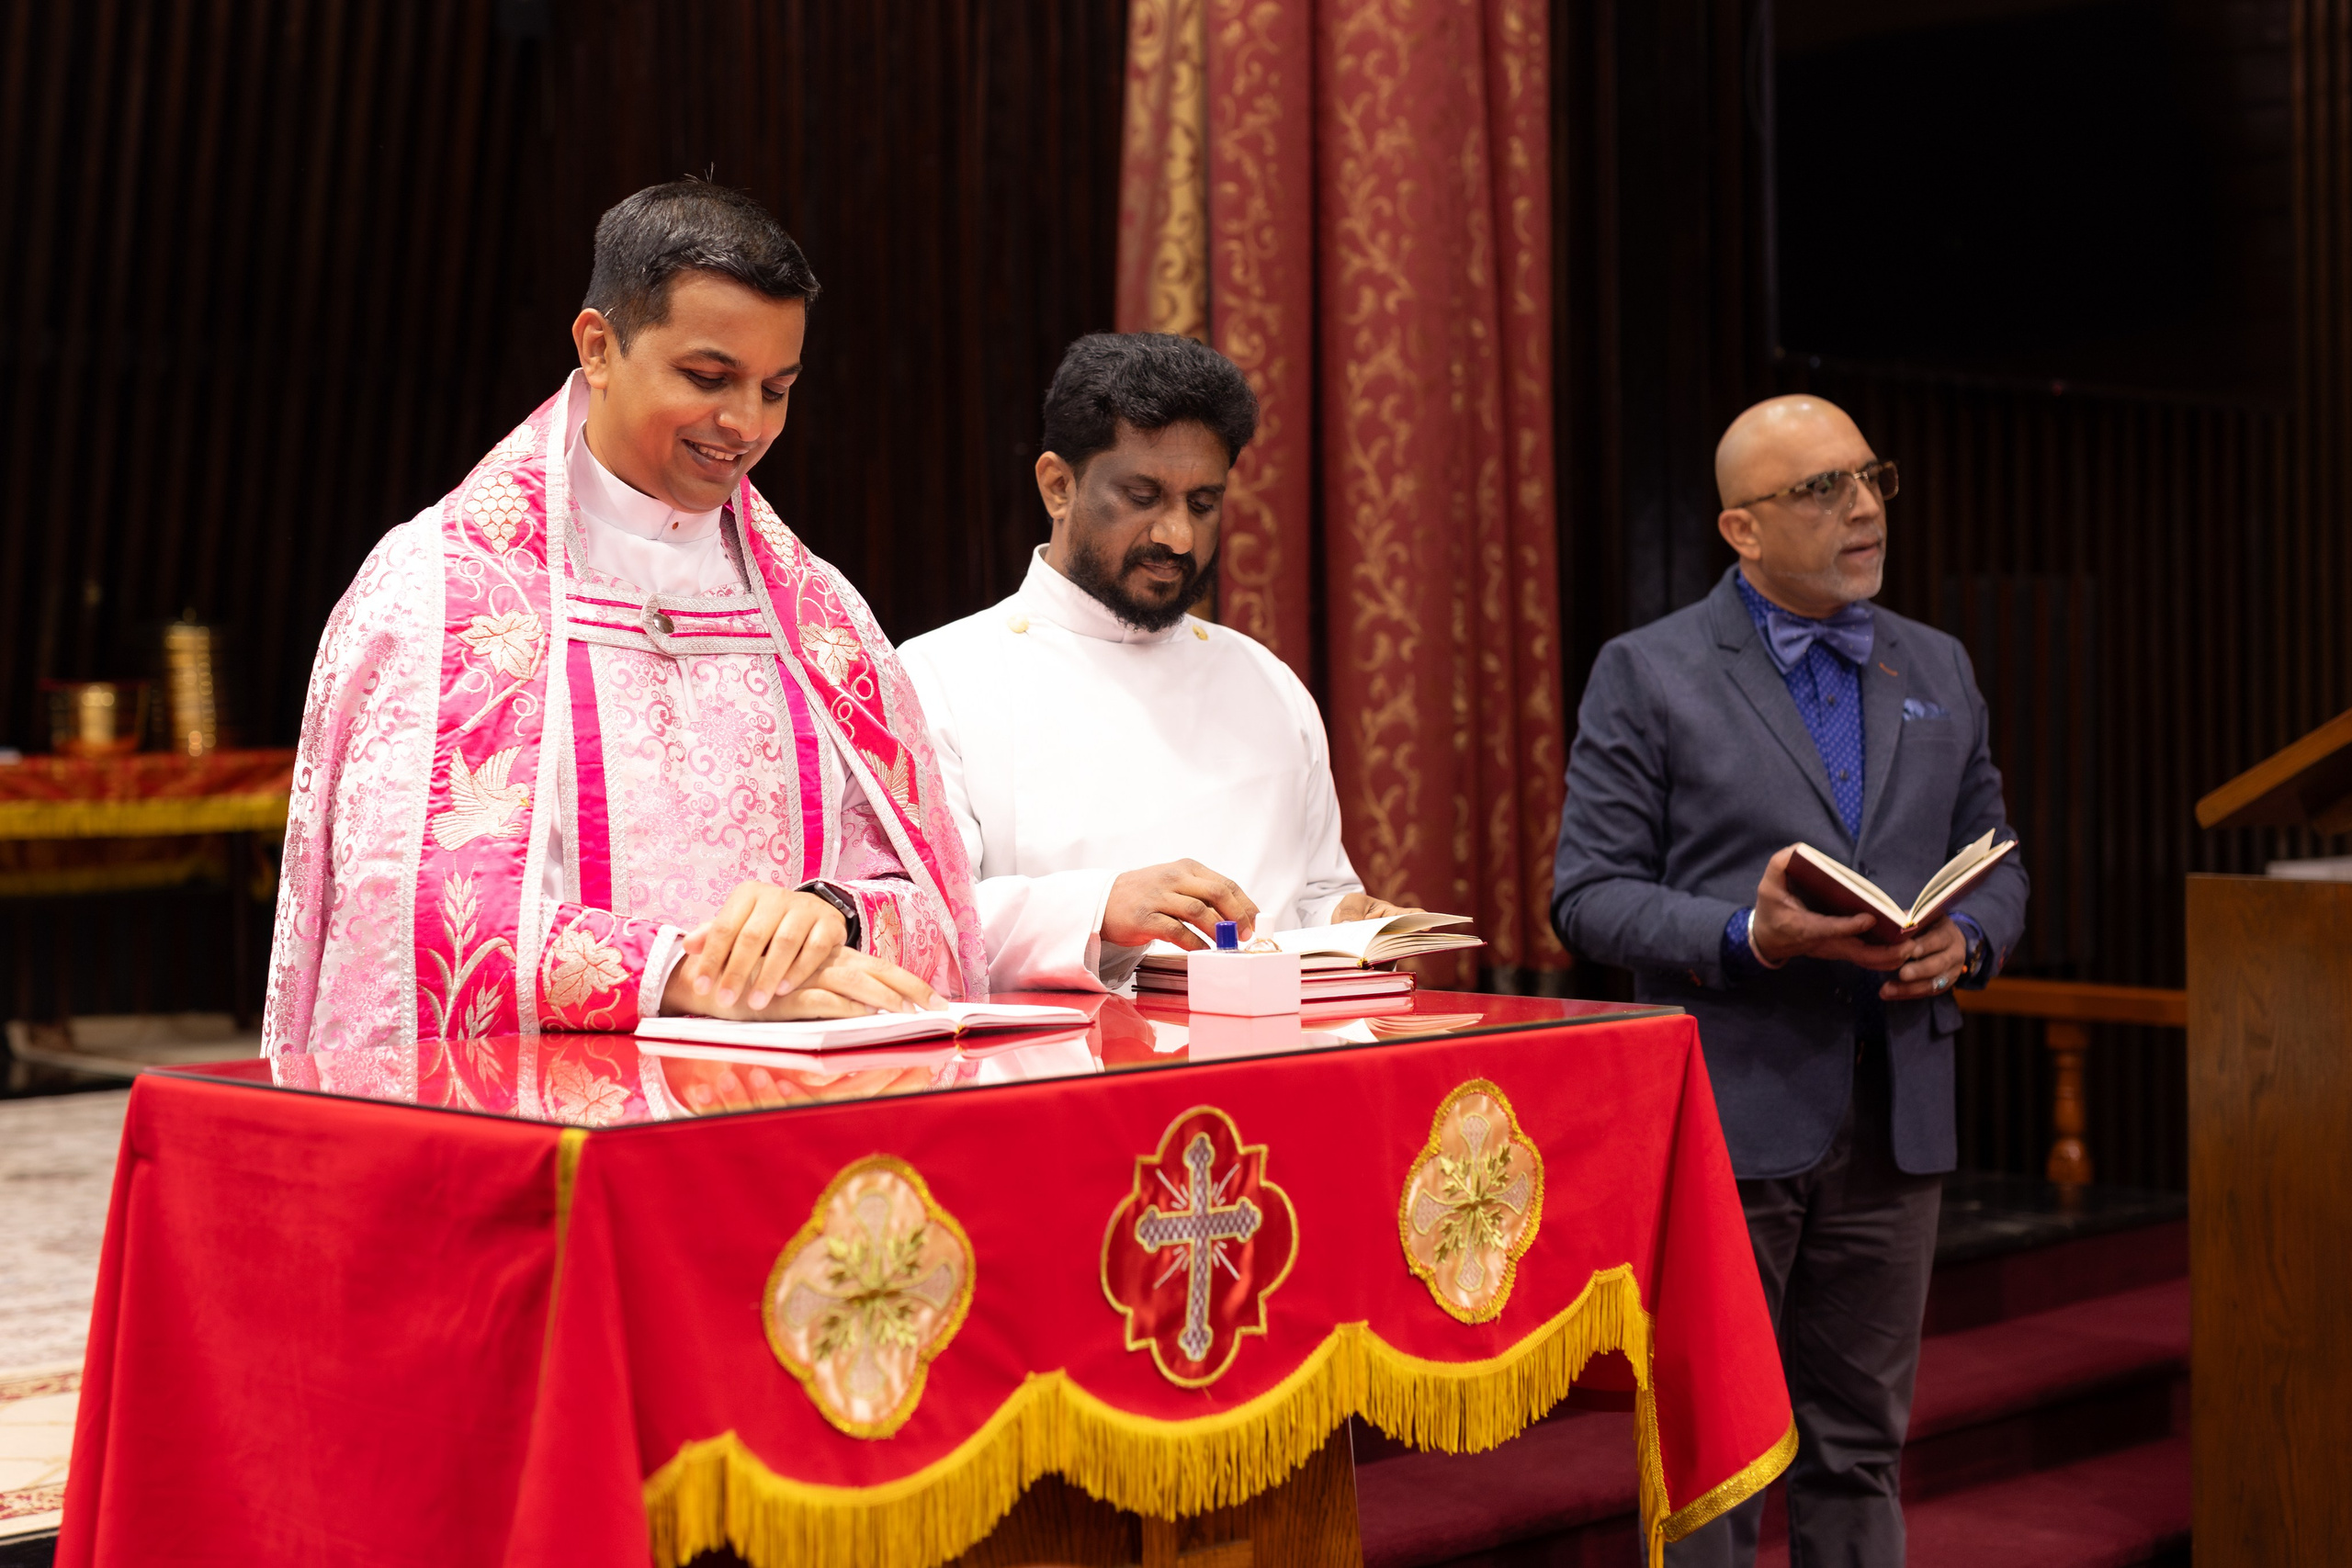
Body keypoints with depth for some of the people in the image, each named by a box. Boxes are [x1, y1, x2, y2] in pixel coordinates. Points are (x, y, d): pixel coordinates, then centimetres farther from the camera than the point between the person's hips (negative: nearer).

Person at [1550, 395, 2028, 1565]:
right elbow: (1588, 892, -5)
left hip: (1894, 1118, 5)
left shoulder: (1938, 670, 14)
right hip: (1724, 1118, -4)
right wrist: (1748, 938, -20)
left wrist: (1967, 940, -5)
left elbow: (1995, 860, 18)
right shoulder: (1648, 674, -2)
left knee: (1859, 1446, 12)